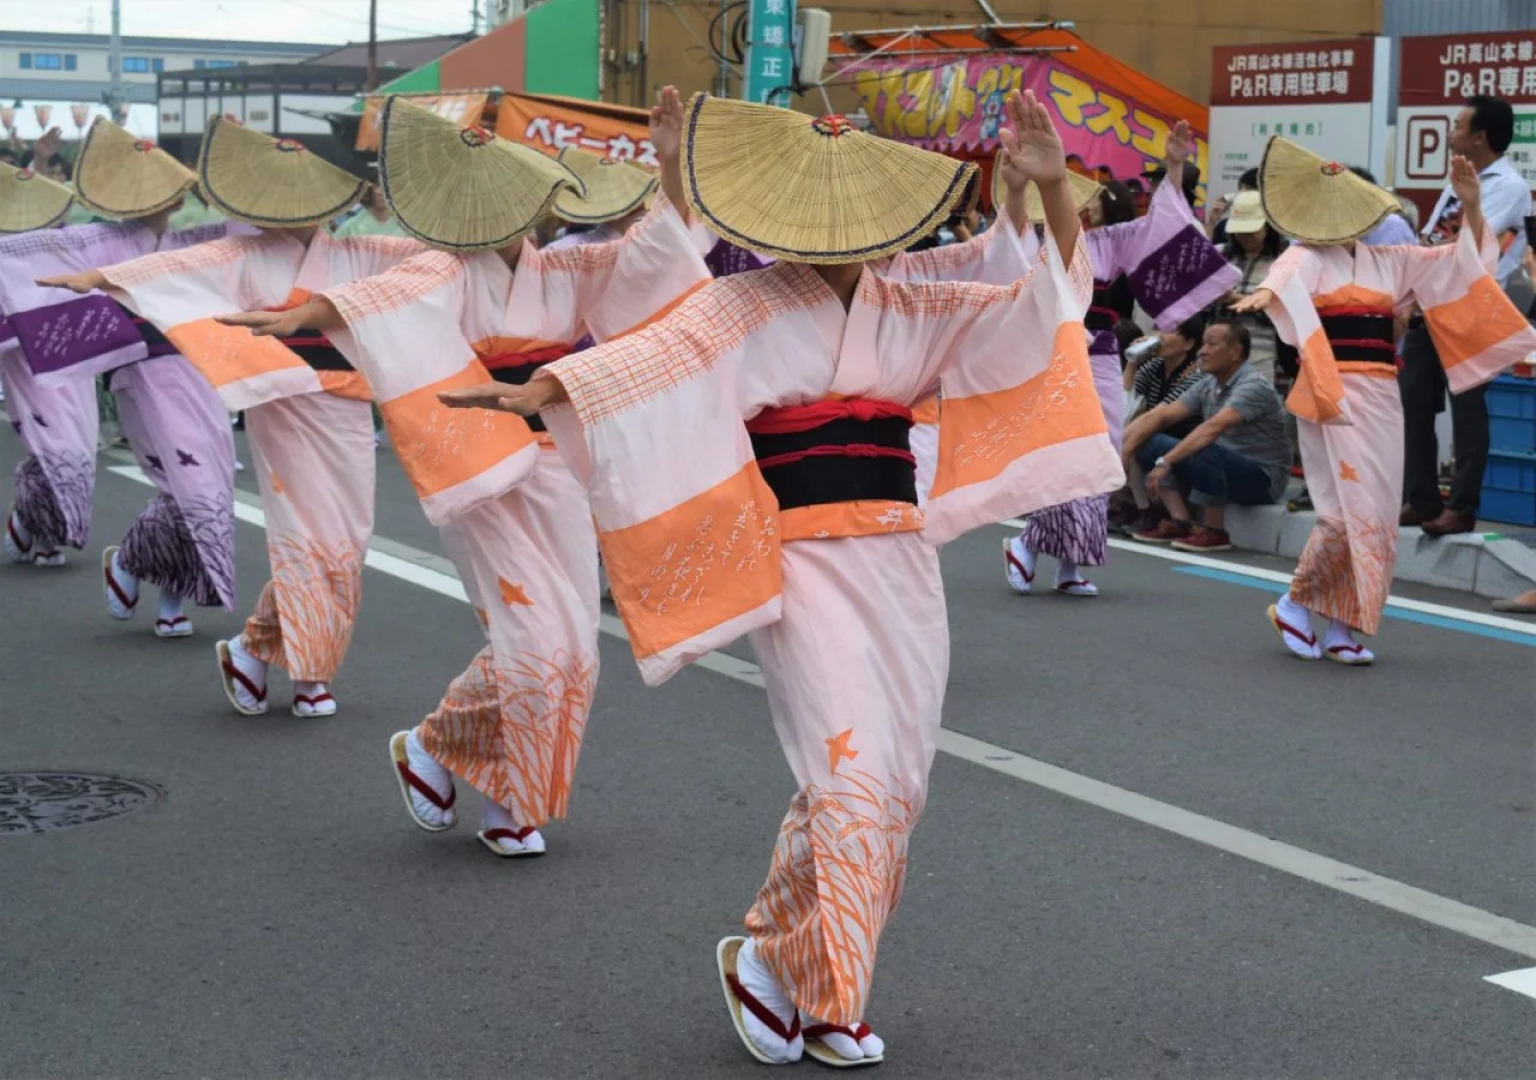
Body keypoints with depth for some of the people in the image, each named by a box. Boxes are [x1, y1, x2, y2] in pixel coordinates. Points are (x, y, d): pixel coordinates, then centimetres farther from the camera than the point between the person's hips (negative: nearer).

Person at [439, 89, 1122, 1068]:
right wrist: (536, 394, -29)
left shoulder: (910, 313, 11)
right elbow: (642, 360, -14)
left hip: (904, 569, 6)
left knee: (894, 791, 7)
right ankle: (773, 963, 6)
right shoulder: (744, 309, -1)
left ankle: (798, 972, 22)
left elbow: (1055, 291, 9)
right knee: (852, 777, -14)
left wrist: (1054, 183, -7)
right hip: (807, 565, -5)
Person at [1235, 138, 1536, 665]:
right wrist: (1266, 292, -50)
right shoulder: (1307, 256, -2)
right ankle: (1294, 604, 6)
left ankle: (1342, 627, 12)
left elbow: (1463, 260, 19)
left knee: (1376, 519, 4)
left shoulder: (1388, 261, 15)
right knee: (1351, 512, -14)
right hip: (1334, 394, -6)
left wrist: (1471, 207, 3)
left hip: (1383, 398, 6)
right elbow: (1287, 277, -26)